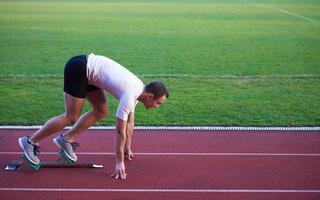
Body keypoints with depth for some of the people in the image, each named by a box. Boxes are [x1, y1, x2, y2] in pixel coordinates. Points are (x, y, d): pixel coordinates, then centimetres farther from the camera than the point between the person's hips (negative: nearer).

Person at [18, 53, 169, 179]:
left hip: (86, 68, 9)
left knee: (101, 111, 8)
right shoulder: (130, 95, -21)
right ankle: (30, 142, 2)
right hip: (78, 68, -9)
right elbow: (120, 131, -18)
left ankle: (65, 140, 14)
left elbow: (130, 122, 18)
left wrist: (127, 149, 24)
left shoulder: (137, 89, 7)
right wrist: (119, 162, -12)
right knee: (71, 117, -7)